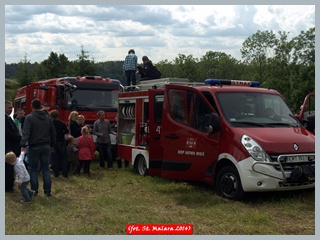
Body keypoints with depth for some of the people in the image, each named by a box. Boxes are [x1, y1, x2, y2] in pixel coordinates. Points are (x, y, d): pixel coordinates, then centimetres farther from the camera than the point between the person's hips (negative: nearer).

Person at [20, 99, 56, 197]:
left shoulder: (29, 117, -8)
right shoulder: (47, 118, 8)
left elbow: (26, 132, -18)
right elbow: (53, 132, 12)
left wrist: (23, 145, -23)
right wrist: (52, 145, 20)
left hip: (34, 146, -4)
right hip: (46, 146, 4)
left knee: (33, 169, 6)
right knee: (46, 169, 7)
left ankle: (34, 191, 8)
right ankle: (48, 191, 7)